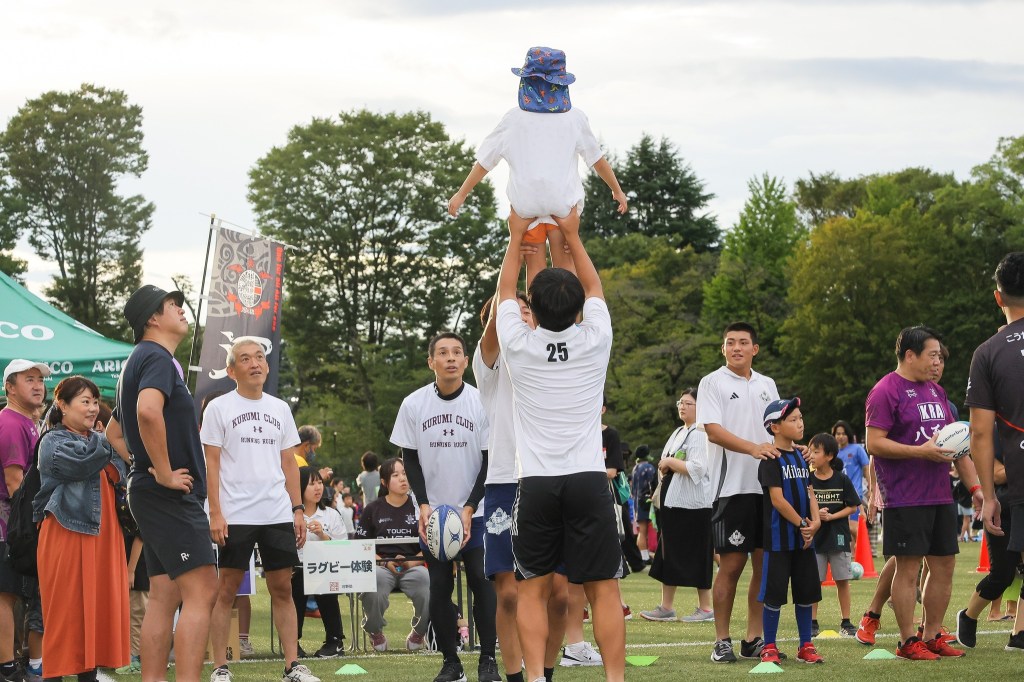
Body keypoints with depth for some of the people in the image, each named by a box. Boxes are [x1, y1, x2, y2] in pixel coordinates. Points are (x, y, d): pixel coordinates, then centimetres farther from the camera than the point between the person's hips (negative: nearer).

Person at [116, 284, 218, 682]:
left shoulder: (139, 361, 21)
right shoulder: (158, 359, -12)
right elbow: (148, 411, -32)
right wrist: (164, 473, -24)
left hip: (151, 492, 10)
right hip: (171, 496, -10)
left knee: (165, 596, 9)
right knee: (201, 592, -14)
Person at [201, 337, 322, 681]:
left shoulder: (280, 409, 13)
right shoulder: (219, 408, 1)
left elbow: (289, 463, 16)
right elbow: (211, 463, -3)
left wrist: (298, 510, 8)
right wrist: (215, 513, -10)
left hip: (278, 515, 4)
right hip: (235, 516, -4)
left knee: (282, 588, 4)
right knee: (227, 590, -1)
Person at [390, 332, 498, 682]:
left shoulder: (482, 403, -7)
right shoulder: (413, 404, -2)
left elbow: (491, 461, -4)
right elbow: (410, 459, 4)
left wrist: (469, 509, -11)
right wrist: (424, 506, -7)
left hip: (476, 512, -1)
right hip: (433, 511, 1)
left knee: (481, 580, -9)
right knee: (439, 586, -1)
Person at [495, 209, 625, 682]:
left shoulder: (519, 345, -1)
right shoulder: (595, 341, 0)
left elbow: (505, 292, 17)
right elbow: (594, 288, 19)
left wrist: (517, 239, 28)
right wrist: (572, 237, 29)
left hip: (536, 483, 0)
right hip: (589, 481, 0)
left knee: (533, 590, 5)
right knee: (603, 589, 1)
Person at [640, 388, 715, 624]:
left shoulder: (699, 434, -11)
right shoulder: (678, 433, 17)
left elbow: (697, 468, -22)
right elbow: (666, 462, 24)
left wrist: (669, 462, -13)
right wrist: (664, 468, 2)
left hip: (693, 505, -9)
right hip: (673, 503, 9)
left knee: (696, 556, -4)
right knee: (670, 553, 9)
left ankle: (706, 608, 4)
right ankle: (665, 607, 12)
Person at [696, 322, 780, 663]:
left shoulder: (766, 385, 16)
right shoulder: (712, 383, 0)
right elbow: (713, 430, -11)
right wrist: (753, 448, -24)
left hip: (768, 485, 5)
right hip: (732, 487, -5)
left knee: (764, 564, 4)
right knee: (731, 564, -5)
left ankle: (754, 638, 11)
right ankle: (722, 641, 1)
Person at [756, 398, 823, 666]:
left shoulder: (800, 456, 12)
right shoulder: (771, 460, -11)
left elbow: (809, 493, 13)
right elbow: (777, 499, -16)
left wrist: (815, 521, -4)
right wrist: (801, 525, -13)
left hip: (804, 537, 7)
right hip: (779, 536, -7)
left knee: (806, 592, 10)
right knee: (774, 593, -3)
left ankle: (806, 646, 18)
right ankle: (769, 647, 6)